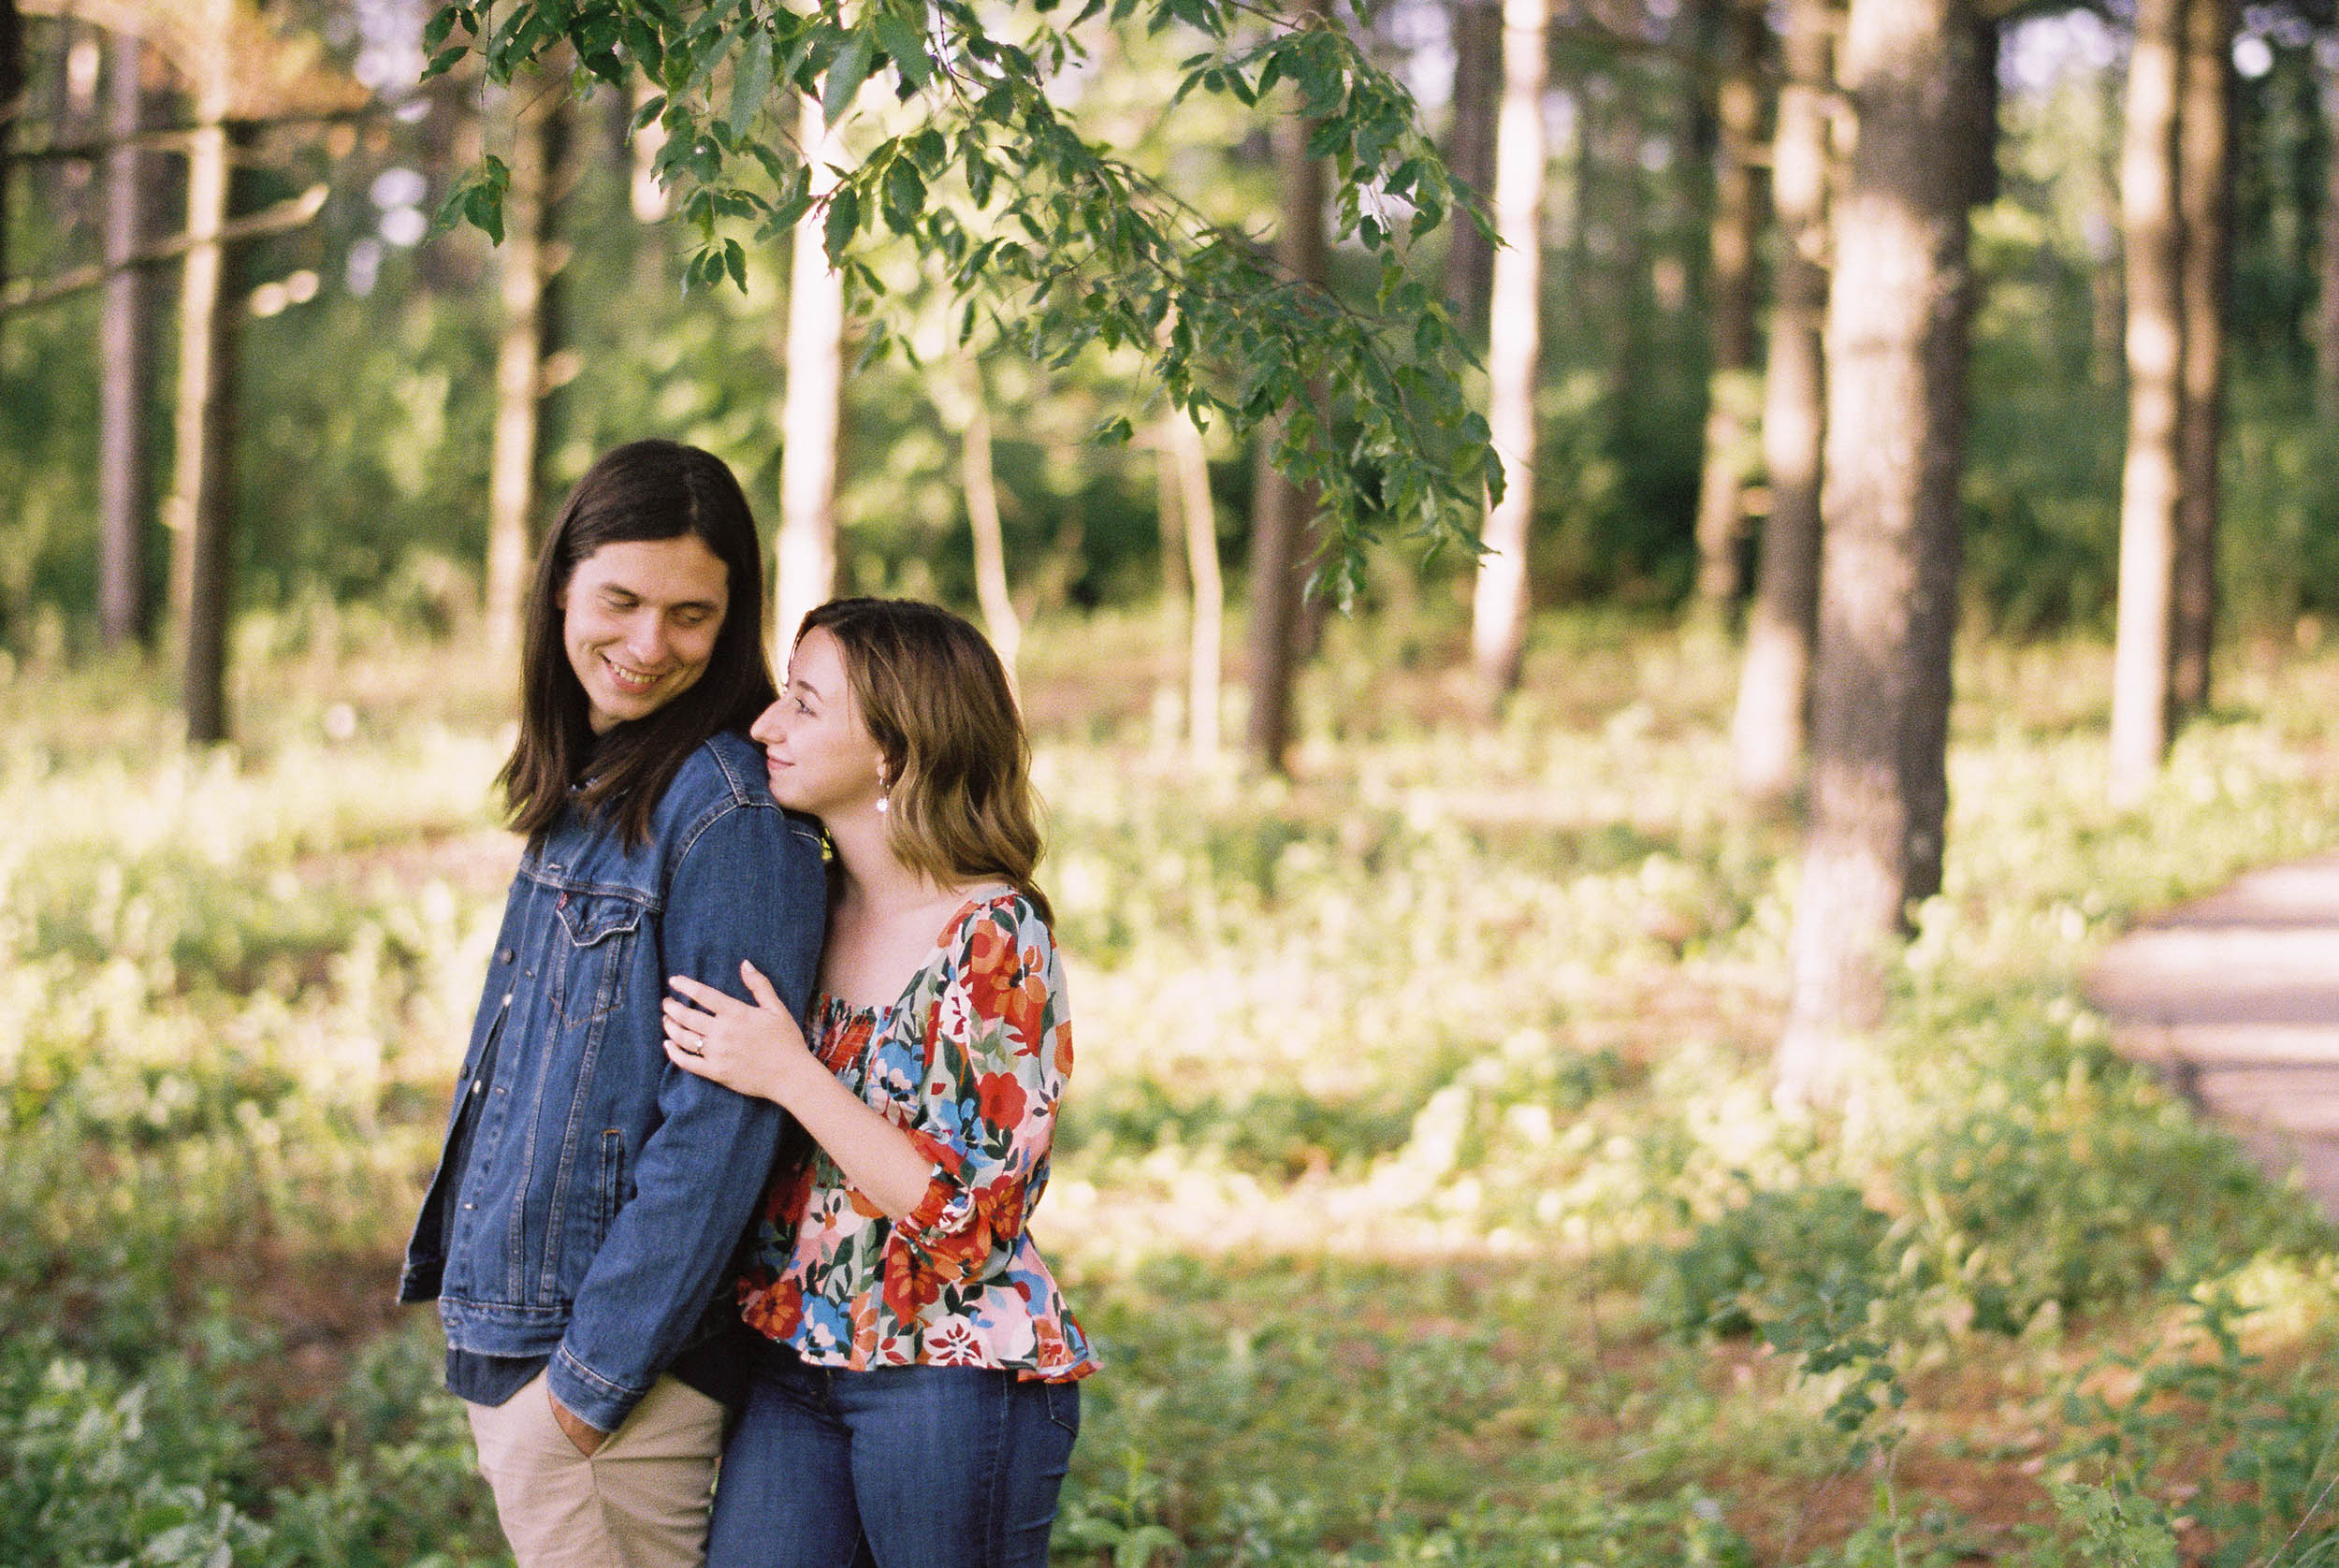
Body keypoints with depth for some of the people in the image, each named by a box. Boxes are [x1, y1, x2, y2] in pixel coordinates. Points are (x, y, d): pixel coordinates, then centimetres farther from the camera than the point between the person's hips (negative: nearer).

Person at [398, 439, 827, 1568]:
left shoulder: (726, 811, -15)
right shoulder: (583, 794, 12)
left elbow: (722, 1122, -19)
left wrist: (597, 1375, -18)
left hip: (612, 1353, -9)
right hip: (507, 1342, 9)